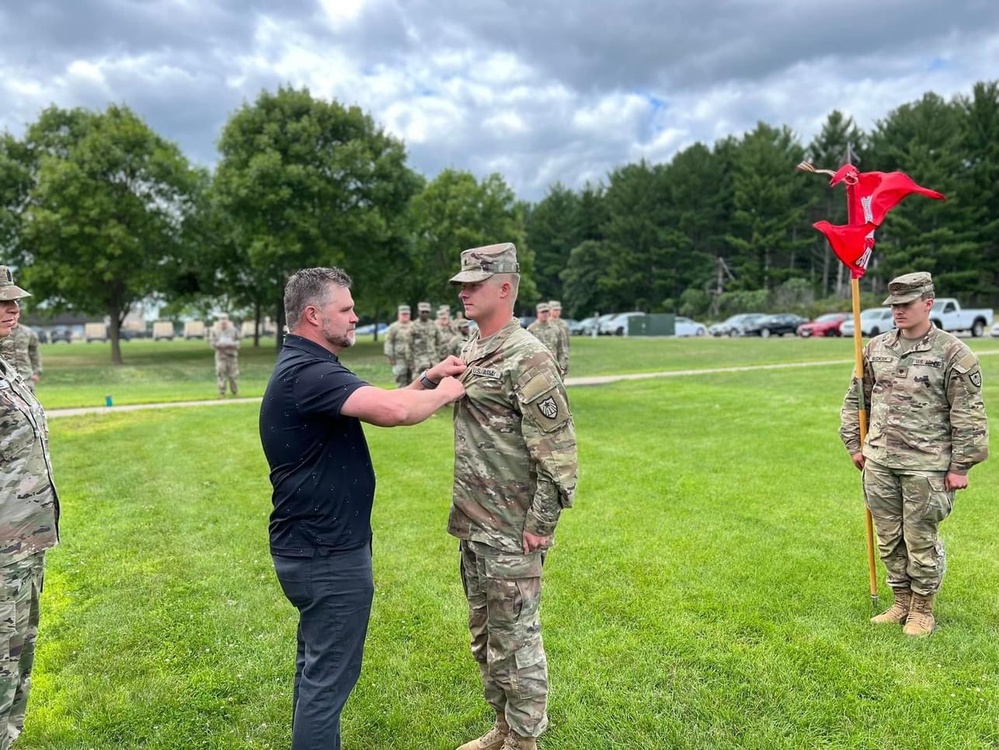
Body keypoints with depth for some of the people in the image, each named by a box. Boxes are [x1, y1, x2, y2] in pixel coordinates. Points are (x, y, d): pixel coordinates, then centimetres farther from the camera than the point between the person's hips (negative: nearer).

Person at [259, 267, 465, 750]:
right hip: (328, 552, -11)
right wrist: (443, 394, -17)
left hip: (313, 545, 11)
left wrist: (427, 379, 2)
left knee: (317, 663, 24)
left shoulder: (307, 368, 12)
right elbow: (393, 411, -36)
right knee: (330, 671, 4)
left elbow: (378, 405, 14)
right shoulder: (306, 372, -23)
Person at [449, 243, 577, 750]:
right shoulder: (470, 351, 10)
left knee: (516, 639, 5)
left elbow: (557, 449, -20)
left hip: (511, 533, -9)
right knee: (484, 637, 20)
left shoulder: (527, 358, -17)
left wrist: (541, 524, -18)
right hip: (472, 526, 9)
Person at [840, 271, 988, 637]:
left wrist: (960, 466, -7)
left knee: (920, 540, 5)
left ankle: (922, 609, 25)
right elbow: (855, 398, 16)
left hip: (925, 466, -5)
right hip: (878, 462, 5)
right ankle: (901, 603, 31)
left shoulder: (953, 354, -8)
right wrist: (854, 444, 13)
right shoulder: (876, 348, 6)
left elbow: (968, 416, -6)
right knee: (889, 539, 14)